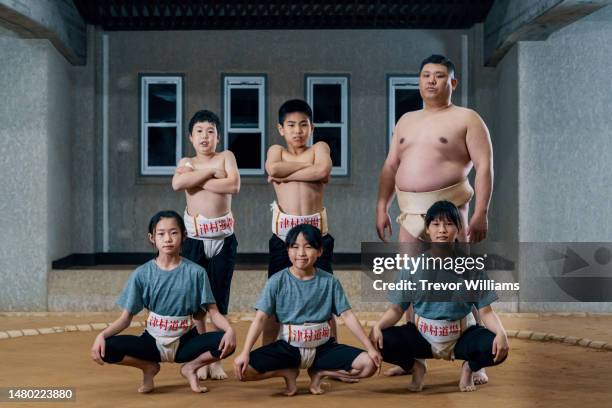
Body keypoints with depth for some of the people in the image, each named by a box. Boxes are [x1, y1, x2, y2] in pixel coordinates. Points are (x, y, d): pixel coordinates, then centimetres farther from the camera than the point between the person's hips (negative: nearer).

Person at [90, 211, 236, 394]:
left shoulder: (196, 272, -6)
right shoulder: (142, 274, -4)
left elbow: (213, 311, -7)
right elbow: (126, 318, -3)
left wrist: (229, 329, -28)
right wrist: (102, 334, -22)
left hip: (185, 342, -1)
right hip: (153, 342, 1)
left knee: (226, 342, -28)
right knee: (106, 348, -25)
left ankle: (190, 367, 1)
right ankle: (149, 367, 3)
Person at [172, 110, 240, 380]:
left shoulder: (226, 156, 6)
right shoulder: (186, 163, 9)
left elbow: (234, 185, -13)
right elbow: (177, 184, -14)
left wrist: (197, 179, -11)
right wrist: (211, 171, -13)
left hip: (223, 237, -1)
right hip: (194, 237, 1)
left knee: (220, 300, 4)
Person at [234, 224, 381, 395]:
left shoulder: (330, 282, -2)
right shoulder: (277, 281, -6)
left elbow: (347, 315, -2)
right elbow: (260, 318, -10)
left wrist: (370, 348, -8)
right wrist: (245, 352, -21)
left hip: (323, 347, 1)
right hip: (288, 347, -1)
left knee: (368, 364, -17)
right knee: (243, 368, -24)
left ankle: (319, 372, 5)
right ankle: (289, 372, 4)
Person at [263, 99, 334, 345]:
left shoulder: (319, 148, 9)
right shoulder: (276, 150, 12)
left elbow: (323, 170, -14)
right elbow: (272, 169, -12)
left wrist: (286, 175, -9)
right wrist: (308, 165, -5)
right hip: (283, 232, 1)